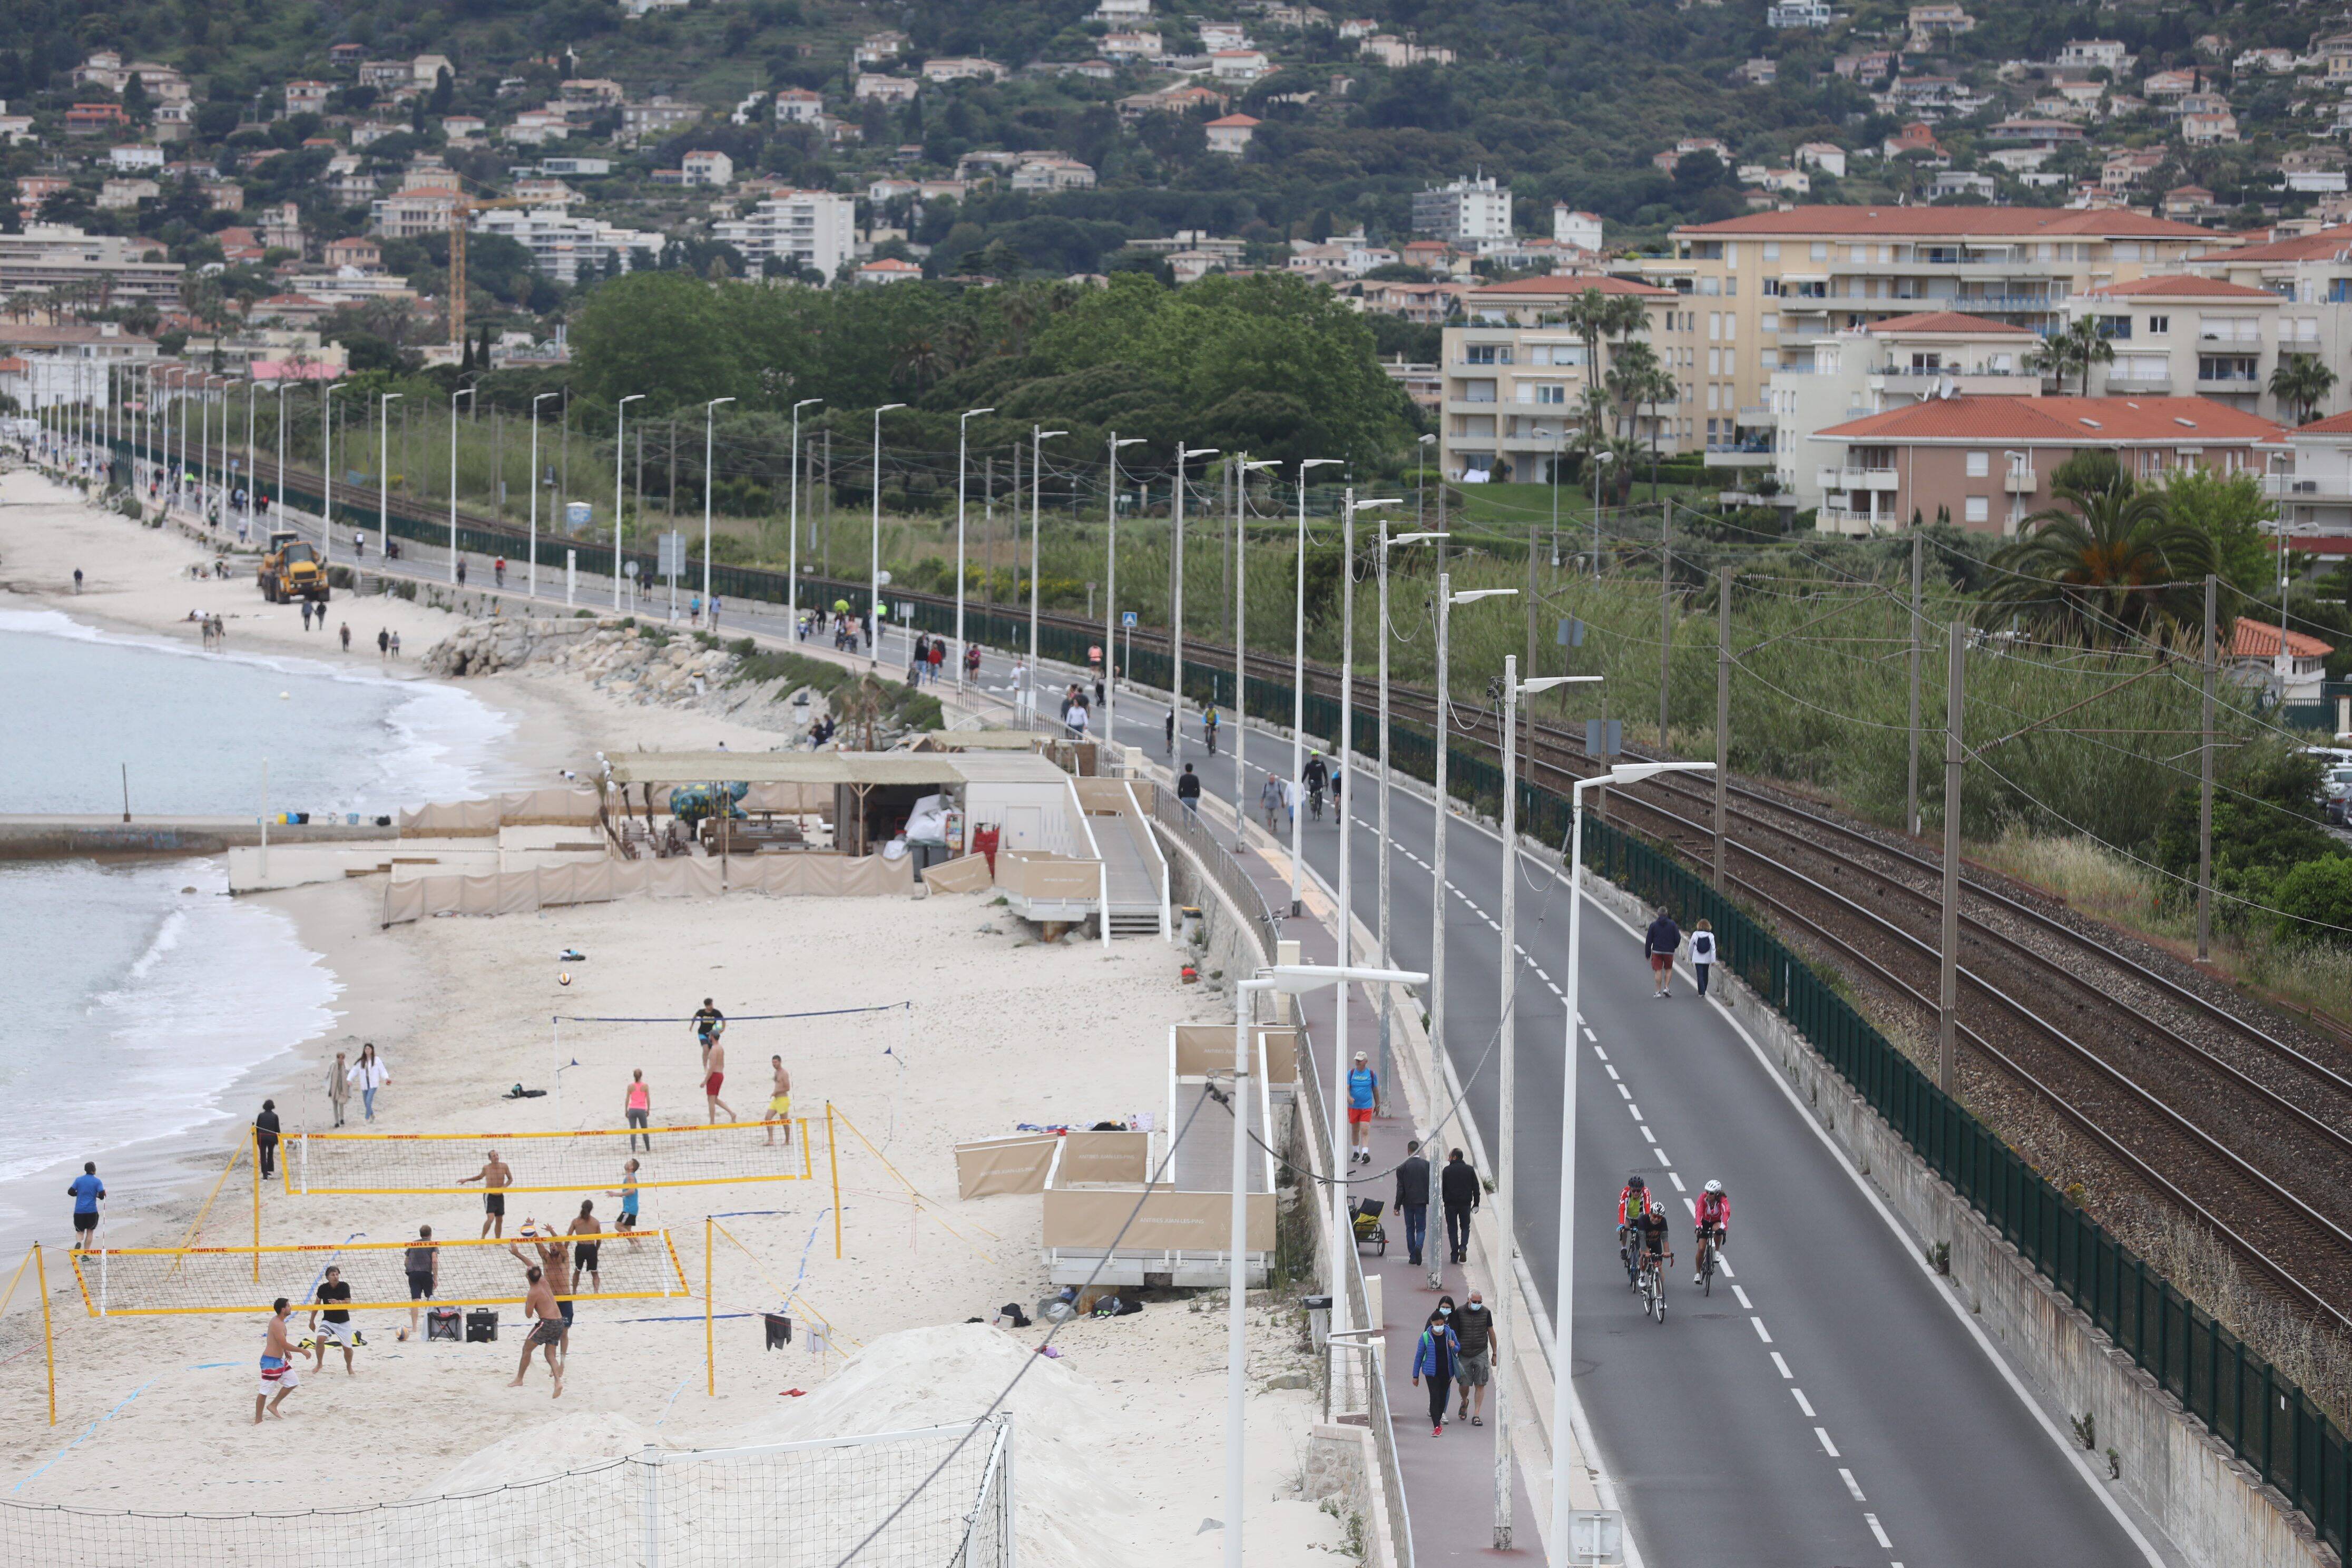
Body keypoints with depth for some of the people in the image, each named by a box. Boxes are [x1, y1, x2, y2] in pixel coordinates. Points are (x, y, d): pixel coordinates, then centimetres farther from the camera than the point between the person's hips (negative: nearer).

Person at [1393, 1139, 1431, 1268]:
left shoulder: (1403, 1166, -6)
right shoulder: (1427, 1165, -2)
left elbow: (1400, 1188, -6)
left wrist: (1397, 1206, -3)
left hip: (1408, 1202, 0)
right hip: (1422, 1201, 0)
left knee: (1410, 1229, 11)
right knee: (1421, 1229, 5)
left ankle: (1412, 1256, 10)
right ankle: (1418, 1247, -23)